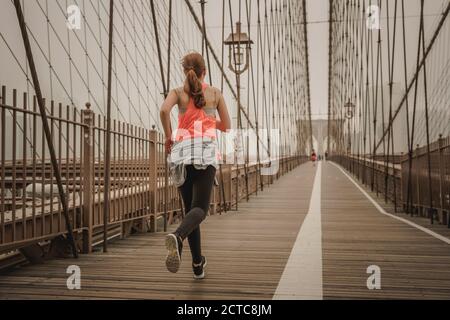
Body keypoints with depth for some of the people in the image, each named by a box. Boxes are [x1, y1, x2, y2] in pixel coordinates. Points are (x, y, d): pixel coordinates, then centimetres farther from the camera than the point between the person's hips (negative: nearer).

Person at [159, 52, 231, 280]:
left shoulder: (178, 92, 11)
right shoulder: (215, 93, 13)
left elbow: (164, 109, -11)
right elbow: (226, 126, 17)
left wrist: (168, 136, 2)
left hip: (182, 150, 2)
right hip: (205, 150, -2)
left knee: (189, 208, 13)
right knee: (200, 208, -13)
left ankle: (198, 264, 16)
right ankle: (177, 237, -45)